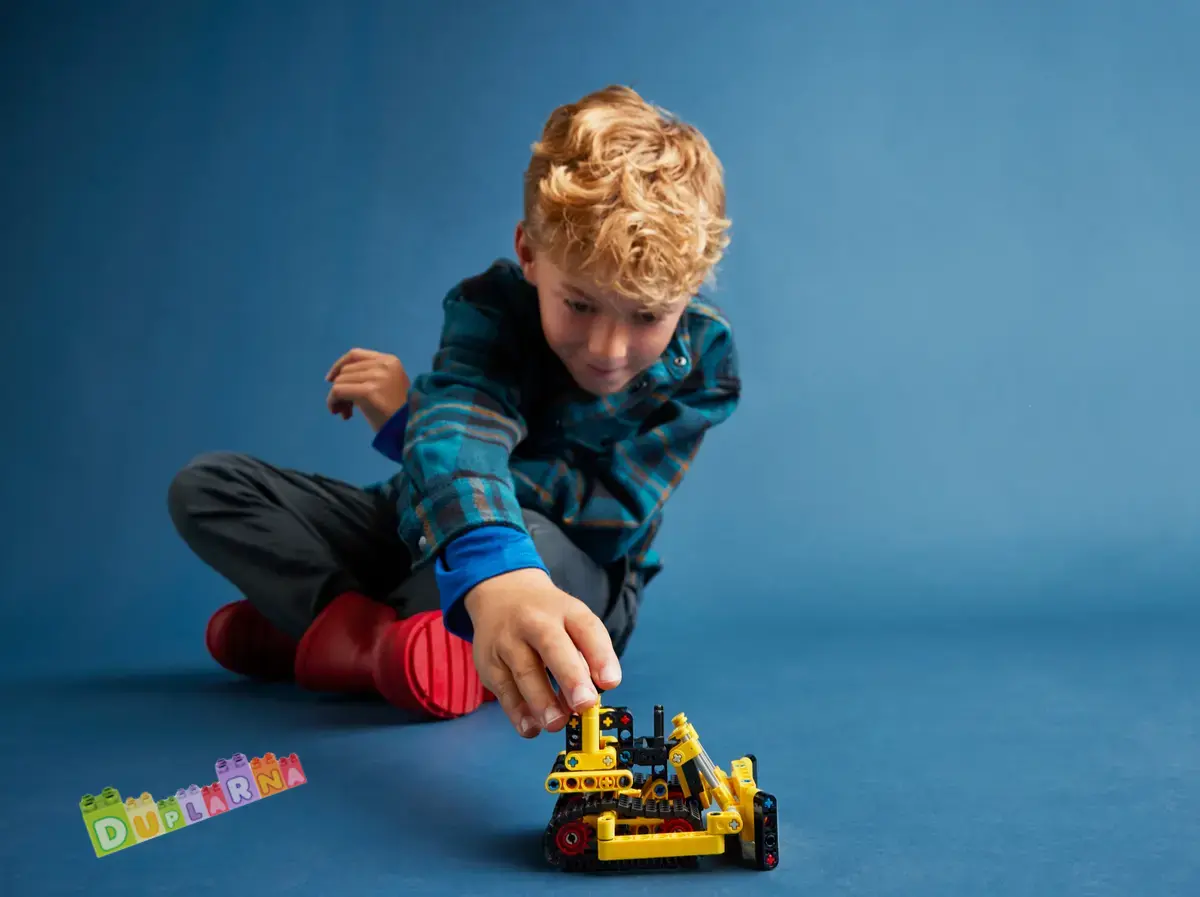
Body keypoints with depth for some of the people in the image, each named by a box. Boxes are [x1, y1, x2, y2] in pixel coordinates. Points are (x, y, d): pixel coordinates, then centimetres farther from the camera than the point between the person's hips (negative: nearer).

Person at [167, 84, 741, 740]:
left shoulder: (701, 359, -20)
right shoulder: (492, 304, -22)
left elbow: (610, 515, -27)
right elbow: (457, 431, -43)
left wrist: (410, 419, -28)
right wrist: (496, 574, -68)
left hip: (578, 586, -2)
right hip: (431, 534, 2)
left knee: (535, 537, -41)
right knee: (204, 485, -9)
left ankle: (321, 627, -20)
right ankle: (376, 638, -27)